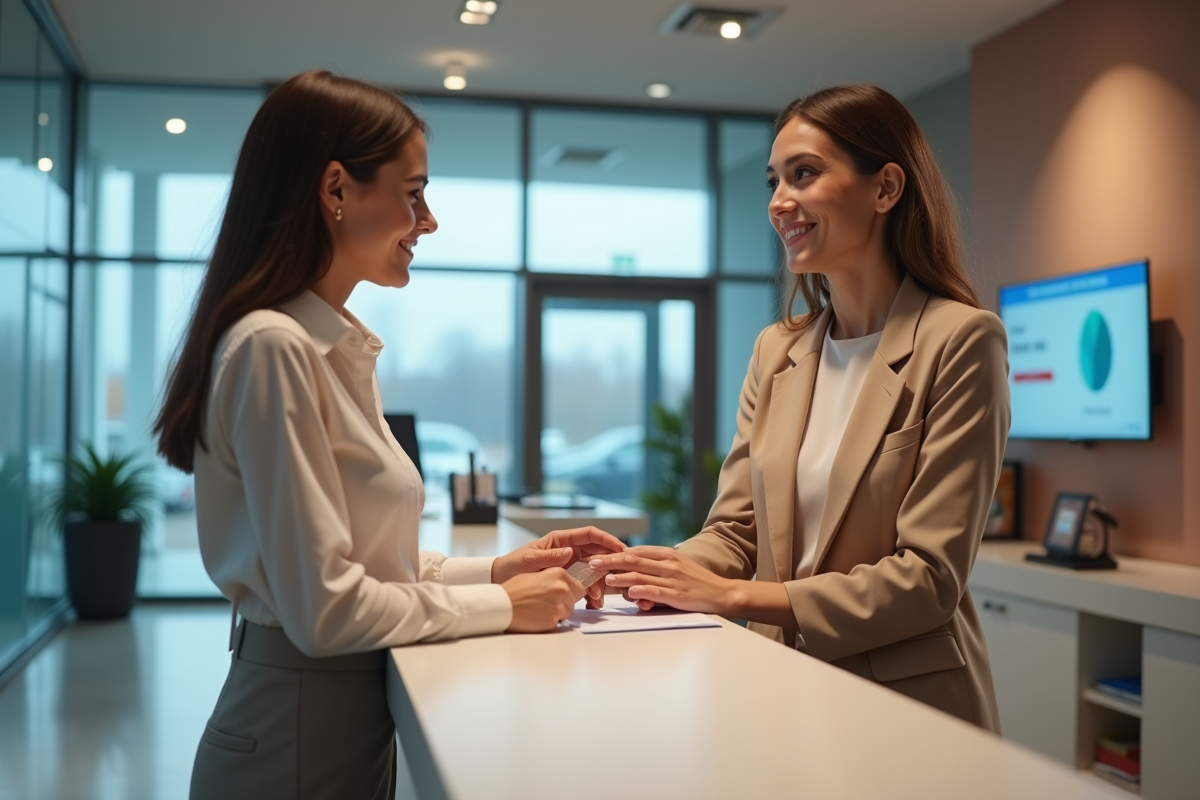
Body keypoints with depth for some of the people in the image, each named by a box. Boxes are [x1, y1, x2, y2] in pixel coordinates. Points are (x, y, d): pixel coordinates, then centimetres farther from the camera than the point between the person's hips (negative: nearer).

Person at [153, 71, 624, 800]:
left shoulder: (337, 347, 7)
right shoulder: (273, 347, -21)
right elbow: (325, 608, -23)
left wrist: (496, 570, -1)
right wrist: (502, 606, -13)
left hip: (352, 714, 8)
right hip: (297, 734, -8)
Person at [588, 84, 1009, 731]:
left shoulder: (960, 340, -9)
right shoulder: (775, 351, 10)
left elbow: (928, 579, -14)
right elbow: (735, 530, 8)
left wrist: (733, 594, -19)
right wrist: (650, 569, -13)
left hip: (909, 707, -5)